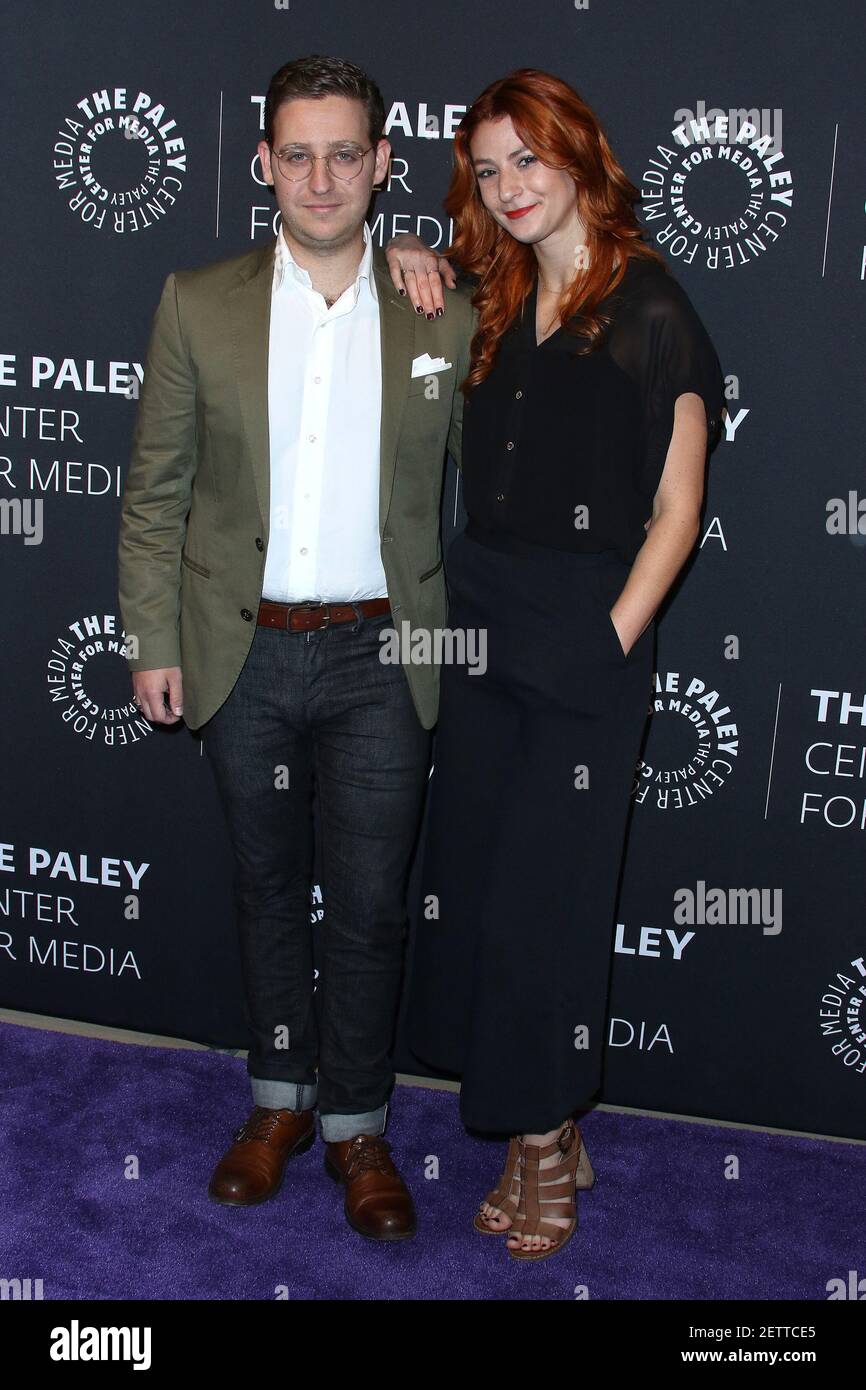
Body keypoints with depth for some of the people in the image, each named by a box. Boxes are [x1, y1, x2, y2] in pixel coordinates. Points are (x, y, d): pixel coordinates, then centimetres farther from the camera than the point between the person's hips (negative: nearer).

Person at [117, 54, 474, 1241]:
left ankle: (356, 1123, 25)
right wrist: (153, 640, 0)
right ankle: (281, 1098, 35)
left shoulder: (443, 321, 0)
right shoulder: (198, 306, 0)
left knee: (369, 903, 6)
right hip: (245, 652, 1)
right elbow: (156, 487, 3)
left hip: (381, 657, -1)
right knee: (268, 887, 15)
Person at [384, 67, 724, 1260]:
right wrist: (410, 260, 11)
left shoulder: (651, 314, -7)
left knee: (547, 894, 0)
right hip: (480, 623, 6)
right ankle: (543, 1131, 23)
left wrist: (609, 645, -12)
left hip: (587, 637, -6)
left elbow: (674, 513, -7)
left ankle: (545, 1141, 18)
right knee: (472, 880, 9)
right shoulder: (492, 304, 10)